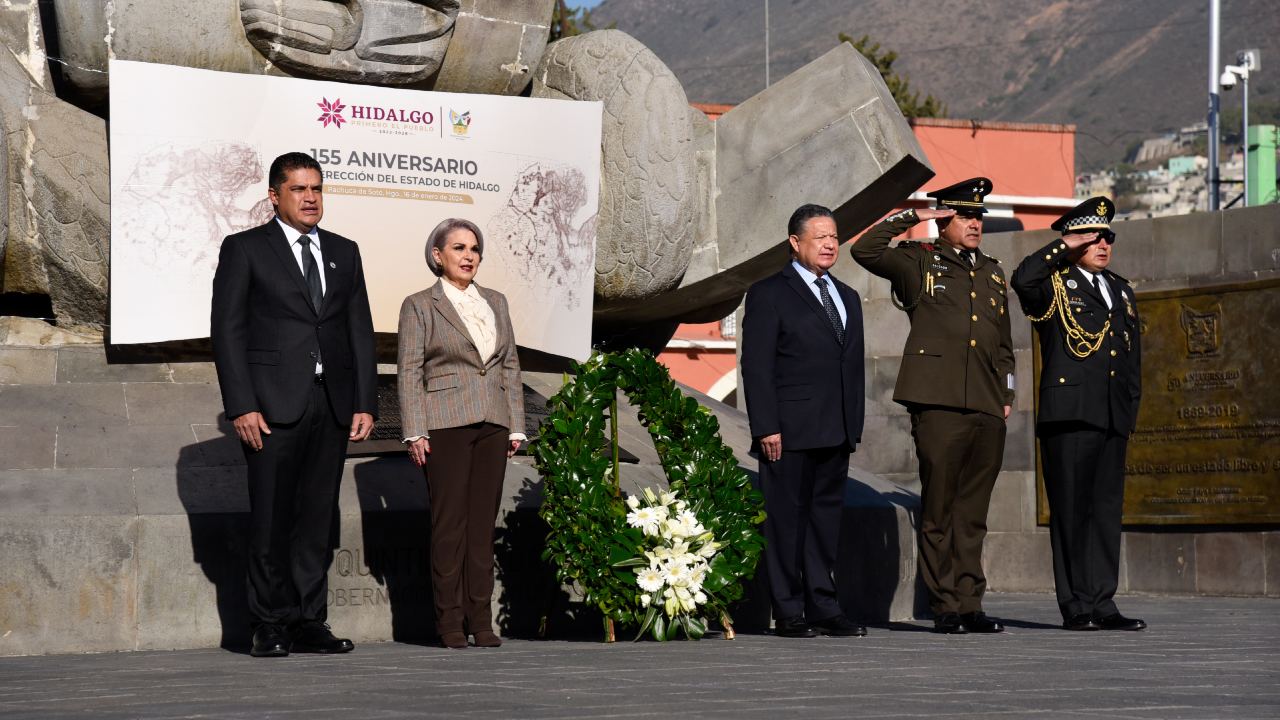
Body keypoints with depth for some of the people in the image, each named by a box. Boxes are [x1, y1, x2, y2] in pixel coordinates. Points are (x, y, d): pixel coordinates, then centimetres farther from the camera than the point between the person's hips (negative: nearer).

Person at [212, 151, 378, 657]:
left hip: (333, 405, 4)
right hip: (274, 405, -4)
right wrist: (241, 407, -11)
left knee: (319, 518, 4)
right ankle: (270, 628, 2)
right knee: (271, 520, -3)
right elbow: (227, 331, -3)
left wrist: (365, 403, 4)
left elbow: (360, 330, 14)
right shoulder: (244, 250, 2)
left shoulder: (344, 252, 16)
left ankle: (308, 623, 9)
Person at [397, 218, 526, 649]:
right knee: (449, 522, -4)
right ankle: (450, 620, 0)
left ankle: (480, 618, 7)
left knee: (484, 522, 4)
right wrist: (415, 433, -10)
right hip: (445, 425, -4)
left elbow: (510, 366, 16)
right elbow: (410, 372, -3)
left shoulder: (495, 302, 15)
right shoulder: (419, 306, 2)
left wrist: (516, 426, 10)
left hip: (491, 425, 4)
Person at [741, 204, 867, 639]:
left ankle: (823, 608, 13)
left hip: (835, 434, 7)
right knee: (785, 518, -4)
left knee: (827, 516, 8)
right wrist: (766, 427, -15)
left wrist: (854, 425, 12)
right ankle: (788, 613, -1)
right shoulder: (769, 294, -1)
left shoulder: (847, 298, 20)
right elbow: (756, 366, -7)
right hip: (790, 432, -6)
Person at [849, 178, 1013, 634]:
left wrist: (1006, 395, 18)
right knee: (938, 509, -3)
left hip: (987, 410, 5)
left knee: (973, 512, 6)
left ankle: (970, 605, 9)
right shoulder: (920, 263, 7)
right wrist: (911, 217, -2)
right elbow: (865, 250, -8)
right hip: (938, 406, -5)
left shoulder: (993, 274, 22)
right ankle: (945, 608, 1)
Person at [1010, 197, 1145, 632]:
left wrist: (1131, 407, 15)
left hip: (1113, 418, 6)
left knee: (1107, 510, 6)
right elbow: (1023, 278, -21)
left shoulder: (1121, 291, 22)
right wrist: (1064, 248, -10)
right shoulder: (1054, 287, 2)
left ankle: (1102, 604, 8)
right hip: (1069, 415, -6)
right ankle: (1076, 607, -2)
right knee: (1071, 510, -4)